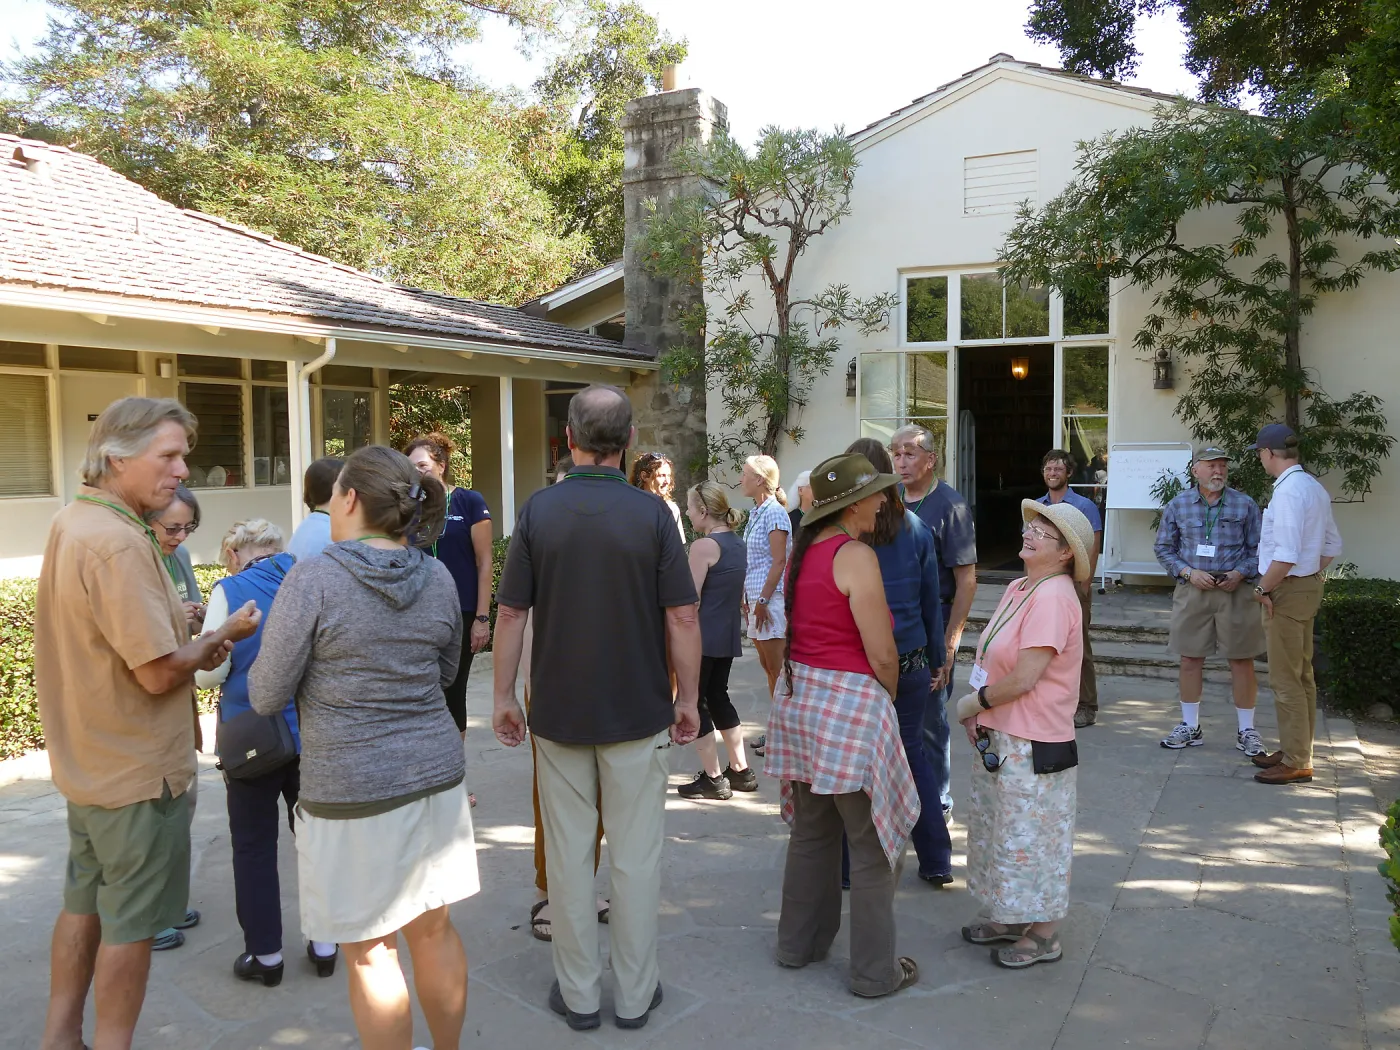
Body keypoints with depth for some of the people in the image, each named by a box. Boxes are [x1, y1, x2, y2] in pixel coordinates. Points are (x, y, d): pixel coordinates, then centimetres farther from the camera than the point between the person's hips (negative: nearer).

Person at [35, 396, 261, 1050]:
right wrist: (223, 636, -10)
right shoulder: (118, 541, -25)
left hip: (89, 761, 10)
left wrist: (199, 645, 3)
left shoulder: (71, 524, 6)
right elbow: (158, 673, -27)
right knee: (130, 924, 6)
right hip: (138, 771, -10)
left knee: (83, 904, 21)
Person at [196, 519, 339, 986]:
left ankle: (266, 954, 20)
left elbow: (211, 672, -12)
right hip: (312, 736, 3)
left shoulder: (230, 591, -11)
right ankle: (324, 945, 24)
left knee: (254, 847, 12)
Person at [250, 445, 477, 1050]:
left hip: (353, 791, -5)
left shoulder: (313, 580, -14)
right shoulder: (439, 579, 1)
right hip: (436, 775, 6)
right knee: (434, 931, 19)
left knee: (370, 953, 9)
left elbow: (266, 698, -9)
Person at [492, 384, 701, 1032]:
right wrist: (688, 700, 2)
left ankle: (578, 994, 23)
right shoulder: (652, 514, -8)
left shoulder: (538, 511, -5)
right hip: (638, 711, -1)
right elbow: (682, 618, -9)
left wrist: (503, 698, 6)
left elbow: (511, 614, -4)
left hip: (558, 711, 1)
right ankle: (635, 995, 22)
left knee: (568, 853, 12)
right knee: (636, 855, 10)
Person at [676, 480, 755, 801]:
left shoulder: (704, 546, -16)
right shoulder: (737, 543, 10)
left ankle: (713, 778, 6)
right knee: (718, 697, 18)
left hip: (703, 636, -8)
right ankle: (741, 771, 22)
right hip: (727, 635, 9)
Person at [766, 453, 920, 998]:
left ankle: (799, 942, 35)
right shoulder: (856, 556, -17)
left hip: (800, 698, 8)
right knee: (872, 845, 7)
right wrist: (889, 694, 3)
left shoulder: (803, 551, 7)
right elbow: (882, 655, -17)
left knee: (811, 830, 21)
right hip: (850, 706, -8)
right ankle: (875, 970, 19)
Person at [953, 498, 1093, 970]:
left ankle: (1044, 936, 23)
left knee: (1030, 835, 5)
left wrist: (974, 703, -11)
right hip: (997, 737, 9)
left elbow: (1025, 677, -25)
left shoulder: (1053, 597, -21)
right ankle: (1011, 918, 37)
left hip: (1033, 744, -9)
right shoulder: (1018, 589, 8)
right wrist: (979, 714, 3)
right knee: (999, 827, 20)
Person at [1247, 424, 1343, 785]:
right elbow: (1332, 546, 17)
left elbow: (1286, 555, -26)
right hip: (1308, 586, 10)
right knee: (1302, 675, 17)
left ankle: (1296, 762, 5)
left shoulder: (1288, 491, -21)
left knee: (1286, 680, -2)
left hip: (1287, 592, -10)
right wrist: (1311, 573, 17)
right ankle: (1296, 750, 28)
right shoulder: (1314, 487, 11)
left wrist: (1263, 588, -14)